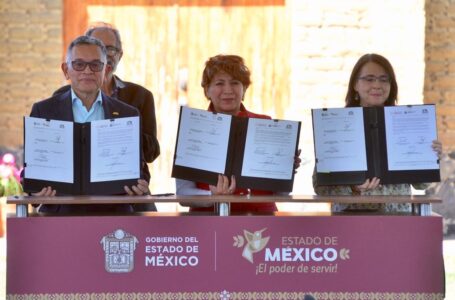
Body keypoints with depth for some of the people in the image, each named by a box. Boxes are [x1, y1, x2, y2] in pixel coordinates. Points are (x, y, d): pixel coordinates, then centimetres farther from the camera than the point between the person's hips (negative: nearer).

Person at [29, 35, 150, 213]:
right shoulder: (43, 111, 12)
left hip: (113, 212, 1)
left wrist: (140, 187, -8)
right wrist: (36, 188, -13)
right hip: (61, 211, -1)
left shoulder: (127, 114, 16)